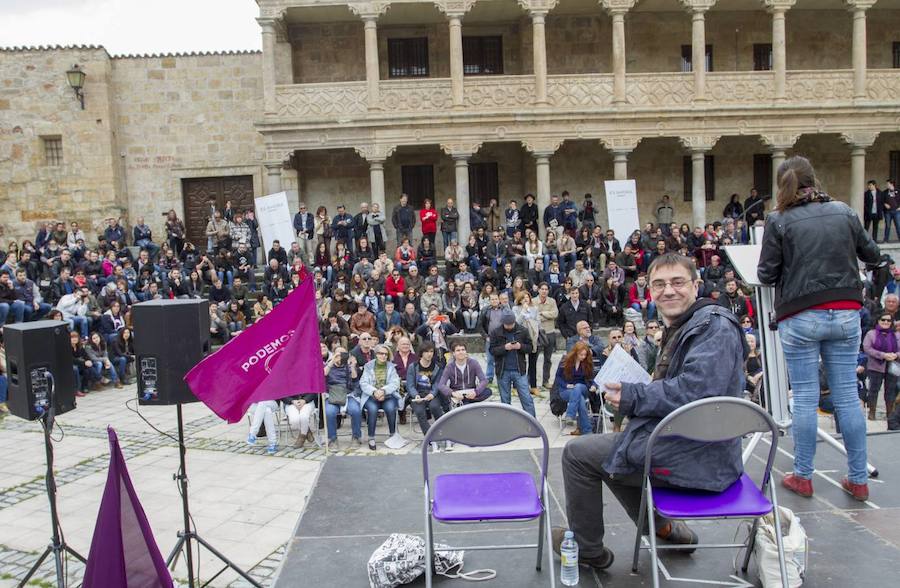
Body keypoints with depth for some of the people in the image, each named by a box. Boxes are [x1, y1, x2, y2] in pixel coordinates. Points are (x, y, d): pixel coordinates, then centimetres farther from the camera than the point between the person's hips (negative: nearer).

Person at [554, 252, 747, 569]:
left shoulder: (714, 326, -16)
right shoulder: (681, 328, 15)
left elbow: (695, 390, -29)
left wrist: (632, 397, -18)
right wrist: (628, 394, 0)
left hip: (695, 458, -10)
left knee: (577, 452, -2)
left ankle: (587, 549, 15)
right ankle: (662, 528, 29)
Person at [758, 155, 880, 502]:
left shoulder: (779, 221, -6)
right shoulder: (844, 212, 5)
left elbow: (766, 275, -5)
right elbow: (872, 255, 16)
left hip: (800, 317, -3)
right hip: (845, 314, 3)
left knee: (805, 399, 5)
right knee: (847, 396, 9)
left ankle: (803, 476, 14)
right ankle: (858, 479, 17)